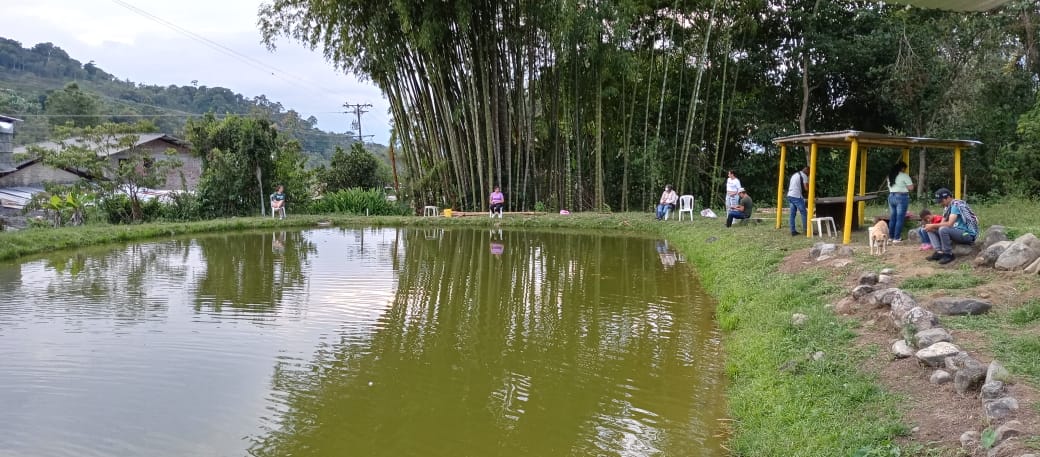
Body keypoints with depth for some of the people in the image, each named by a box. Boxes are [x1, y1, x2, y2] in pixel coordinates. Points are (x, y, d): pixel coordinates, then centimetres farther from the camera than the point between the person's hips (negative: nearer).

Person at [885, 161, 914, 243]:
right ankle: (897, 238, -4)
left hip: (891, 197, 7)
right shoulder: (904, 176, -8)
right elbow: (911, 187, -11)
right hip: (901, 197, -7)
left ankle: (891, 236, 18)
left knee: (892, 218, 13)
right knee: (900, 218, -3)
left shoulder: (890, 176, 12)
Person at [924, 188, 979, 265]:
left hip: (968, 234, -9)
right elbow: (943, 223, 8)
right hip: (957, 232, 9)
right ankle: (939, 252, -11)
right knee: (931, 230, 2)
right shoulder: (948, 207, 10)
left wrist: (933, 225, -20)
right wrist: (931, 227, -11)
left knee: (943, 229, -33)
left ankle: (948, 255, -17)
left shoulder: (956, 205, -17)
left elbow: (949, 224, -27)